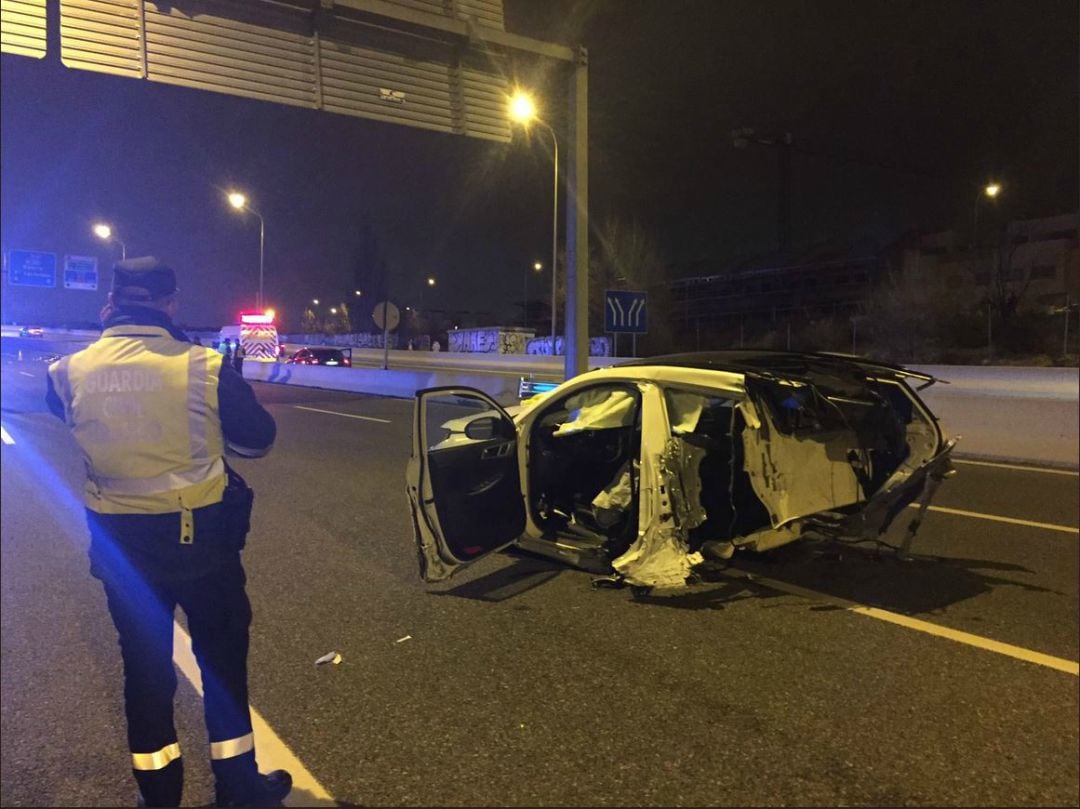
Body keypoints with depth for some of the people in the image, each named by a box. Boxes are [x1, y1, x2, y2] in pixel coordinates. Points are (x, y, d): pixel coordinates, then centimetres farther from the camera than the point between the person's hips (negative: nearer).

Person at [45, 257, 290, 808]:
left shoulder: (70, 372, -7)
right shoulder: (206, 368, -17)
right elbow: (258, 440, -6)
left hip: (118, 541, 3)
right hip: (200, 536, -3)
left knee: (143, 661, 18)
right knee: (222, 657, 14)